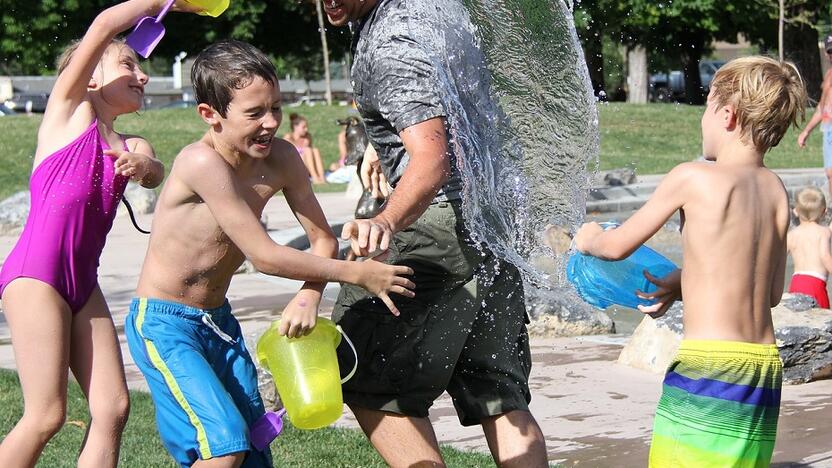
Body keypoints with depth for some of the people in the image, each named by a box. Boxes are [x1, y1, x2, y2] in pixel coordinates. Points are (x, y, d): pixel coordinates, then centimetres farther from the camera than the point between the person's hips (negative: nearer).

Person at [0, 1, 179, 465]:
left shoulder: (130, 145, 19)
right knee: (47, 415, -9)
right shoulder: (68, 108, 4)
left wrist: (141, 163, -25)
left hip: (83, 283, 7)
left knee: (113, 408, -1)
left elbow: (155, 173, -4)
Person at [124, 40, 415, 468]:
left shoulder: (280, 159, -6)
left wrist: (308, 297, -18)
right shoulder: (202, 163, -27)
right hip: (163, 323, -7)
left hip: (219, 320, 7)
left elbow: (322, 238, 2)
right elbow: (264, 256, -26)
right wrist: (356, 274, -21)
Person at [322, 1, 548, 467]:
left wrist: (387, 220, -46)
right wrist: (386, 144, 42)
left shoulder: (392, 43, -17)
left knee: (370, 384, -3)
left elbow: (433, 159, -30)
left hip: (446, 216, -10)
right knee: (499, 398, 10)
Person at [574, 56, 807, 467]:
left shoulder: (692, 178, -8)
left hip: (710, 361, -7)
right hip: (765, 366, 7)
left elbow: (617, 247, 3)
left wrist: (588, 238, 25)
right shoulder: (776, 191, 9)